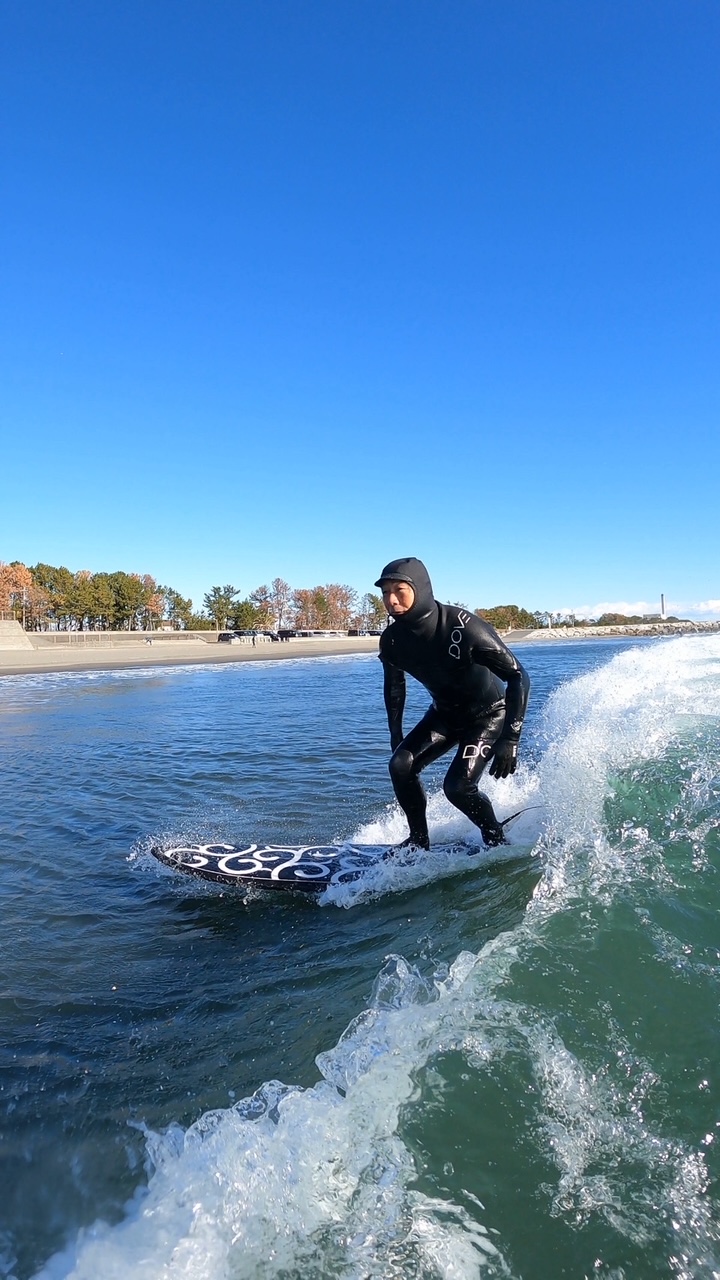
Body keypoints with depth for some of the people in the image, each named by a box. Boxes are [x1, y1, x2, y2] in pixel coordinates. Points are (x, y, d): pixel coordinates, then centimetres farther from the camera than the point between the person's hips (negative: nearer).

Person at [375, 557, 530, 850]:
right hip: (445, 714, 6)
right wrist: (395, 734, 9)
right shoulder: (392, 639, -15)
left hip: (488, 714, -5)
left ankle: (497, 841, 7)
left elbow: (518, 677, -27)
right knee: (400, 765, -12)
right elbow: (394, 686, 7)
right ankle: (419, 840, 8)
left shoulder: (464, 628, -32)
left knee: (457, 786, -20)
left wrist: (510, 739, -31)